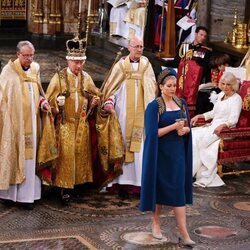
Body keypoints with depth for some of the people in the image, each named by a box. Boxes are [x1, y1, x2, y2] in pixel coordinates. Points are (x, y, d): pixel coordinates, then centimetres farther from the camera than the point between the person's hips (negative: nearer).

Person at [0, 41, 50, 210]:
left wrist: (43, 102, 0)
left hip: (31, 122, 5)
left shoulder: (35, 69, 8)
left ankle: (27, 195, 11)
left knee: (29, 157, 6)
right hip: (14, 122, -5)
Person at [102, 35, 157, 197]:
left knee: (141, 146, -2)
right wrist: (109, 102, -15)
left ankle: (139, 180, 2)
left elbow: (153, 90, 9)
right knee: (123, 144, 1)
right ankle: (122, 180, 5)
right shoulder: (121, 65, 1)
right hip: (124, 113, -1)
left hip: (142, 114, 1)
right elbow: (113, 87, 1)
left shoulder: (146, 65, 6)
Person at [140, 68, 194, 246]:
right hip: (161, 153, -4)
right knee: (161, 187, 4)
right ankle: (156, 223, 21)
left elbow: (188, 127, 11)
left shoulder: (181, 103, 6)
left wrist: (184, 129, -12)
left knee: (179, 189, 2)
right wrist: (174, 126, -21)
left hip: (178, 152, 4)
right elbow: (152, 133, -15)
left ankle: (183, 232, 2)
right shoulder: (154, 106, -9)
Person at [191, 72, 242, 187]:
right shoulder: (220, 95, 16)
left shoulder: (236, 99, -6)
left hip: (225, 129, -8)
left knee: (199, 139, -27)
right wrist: (199, 116, 17)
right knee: (192, 134, -16)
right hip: (212, 126, 8)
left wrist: (222, 125, -33)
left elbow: (233, 120, -15)